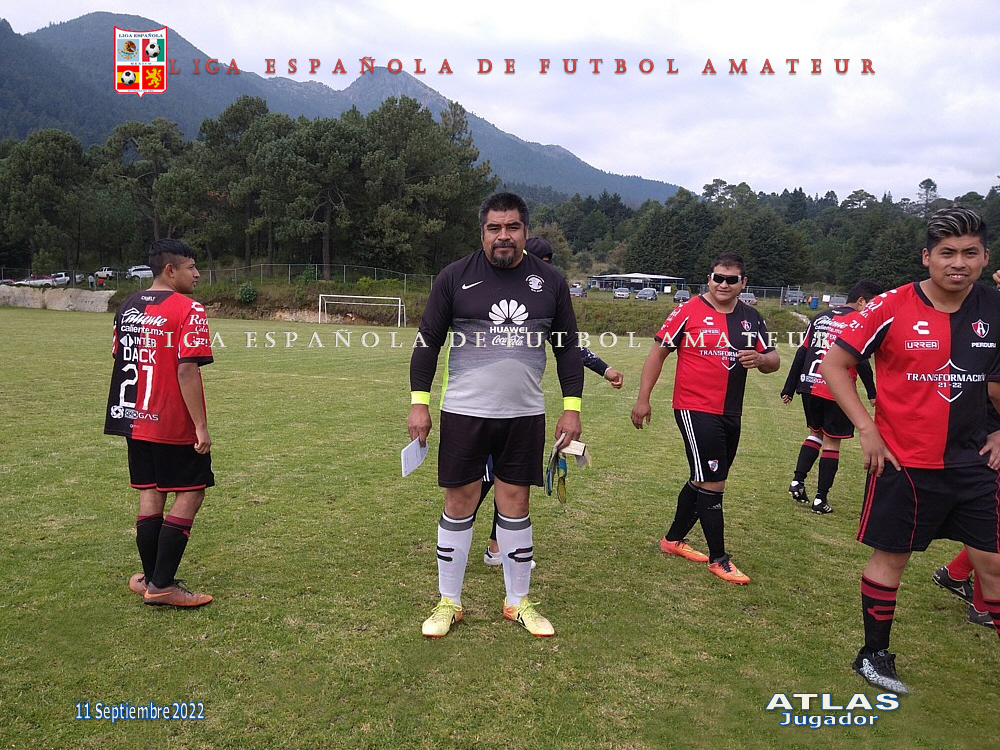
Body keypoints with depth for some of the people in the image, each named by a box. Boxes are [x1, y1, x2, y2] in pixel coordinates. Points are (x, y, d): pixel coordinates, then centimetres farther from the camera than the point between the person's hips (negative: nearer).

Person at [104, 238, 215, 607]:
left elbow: (122, 361, 16)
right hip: (175, 425, -8)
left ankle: (151, 578, 21)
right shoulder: (188, 310, -13)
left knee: (150, 494, 13)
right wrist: (201, 426, -17)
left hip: (136, 421, 8)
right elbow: (186, 371, -20)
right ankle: (162, 585, 0)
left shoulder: (127, 307, 11)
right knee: (190, 494, 1)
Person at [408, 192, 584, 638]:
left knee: (515, 504, 8)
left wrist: (572, 408, 3)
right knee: (459, 504, 4)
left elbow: (568, 347, 9)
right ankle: (448, 602, 21)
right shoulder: (454, 278, -1)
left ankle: (518, 602, 25)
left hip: (524, 416, 2)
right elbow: (428, 341, 3)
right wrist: (419, 403, -3)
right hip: (464, 413, -1)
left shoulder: (550, 282, 4)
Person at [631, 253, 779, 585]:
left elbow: (773, 360, 10)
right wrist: (643, 399, -9)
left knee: (703, 480, 16)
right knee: (712, 483, -6)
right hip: (695, 410, -7)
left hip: (730, 414, 7)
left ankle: (673, 538, 34)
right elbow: (658, 353, -6)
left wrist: (760, 359, -15)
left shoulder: (751, 318, 8)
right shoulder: (688, 311, -8)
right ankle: (718, 558, 9)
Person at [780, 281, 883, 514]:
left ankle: (797, 480, 9)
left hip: (809, 387, 6)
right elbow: (861, 361, -12)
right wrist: (872, 393, -2)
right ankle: (821, 499, 8)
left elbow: (801, 354, 13)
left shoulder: (820, 318, 14)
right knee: (831, 442, 5)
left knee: (815, 433, 23)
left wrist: (789, 389, 16)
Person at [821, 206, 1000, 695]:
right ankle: (874, 655, 26)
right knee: (890, 558, 8)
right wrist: (866, 428, -13)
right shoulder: (891, 309, -13)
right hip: (903, 462, -4)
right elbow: (833, 365, -8)